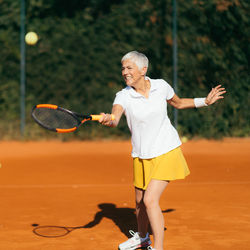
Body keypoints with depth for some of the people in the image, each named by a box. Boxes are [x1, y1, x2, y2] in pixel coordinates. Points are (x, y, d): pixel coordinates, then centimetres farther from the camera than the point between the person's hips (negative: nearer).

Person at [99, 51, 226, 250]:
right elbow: (115, 118, -32)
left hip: (167, 152, -2)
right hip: (142, 157, 3)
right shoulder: (124, 96, -11)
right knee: (140, 202, 16)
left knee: (150, 200, -17)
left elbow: (179, 103, 15)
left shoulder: (161, 86, -7)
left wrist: (205, 101, 6)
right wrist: (108, 120, -55)